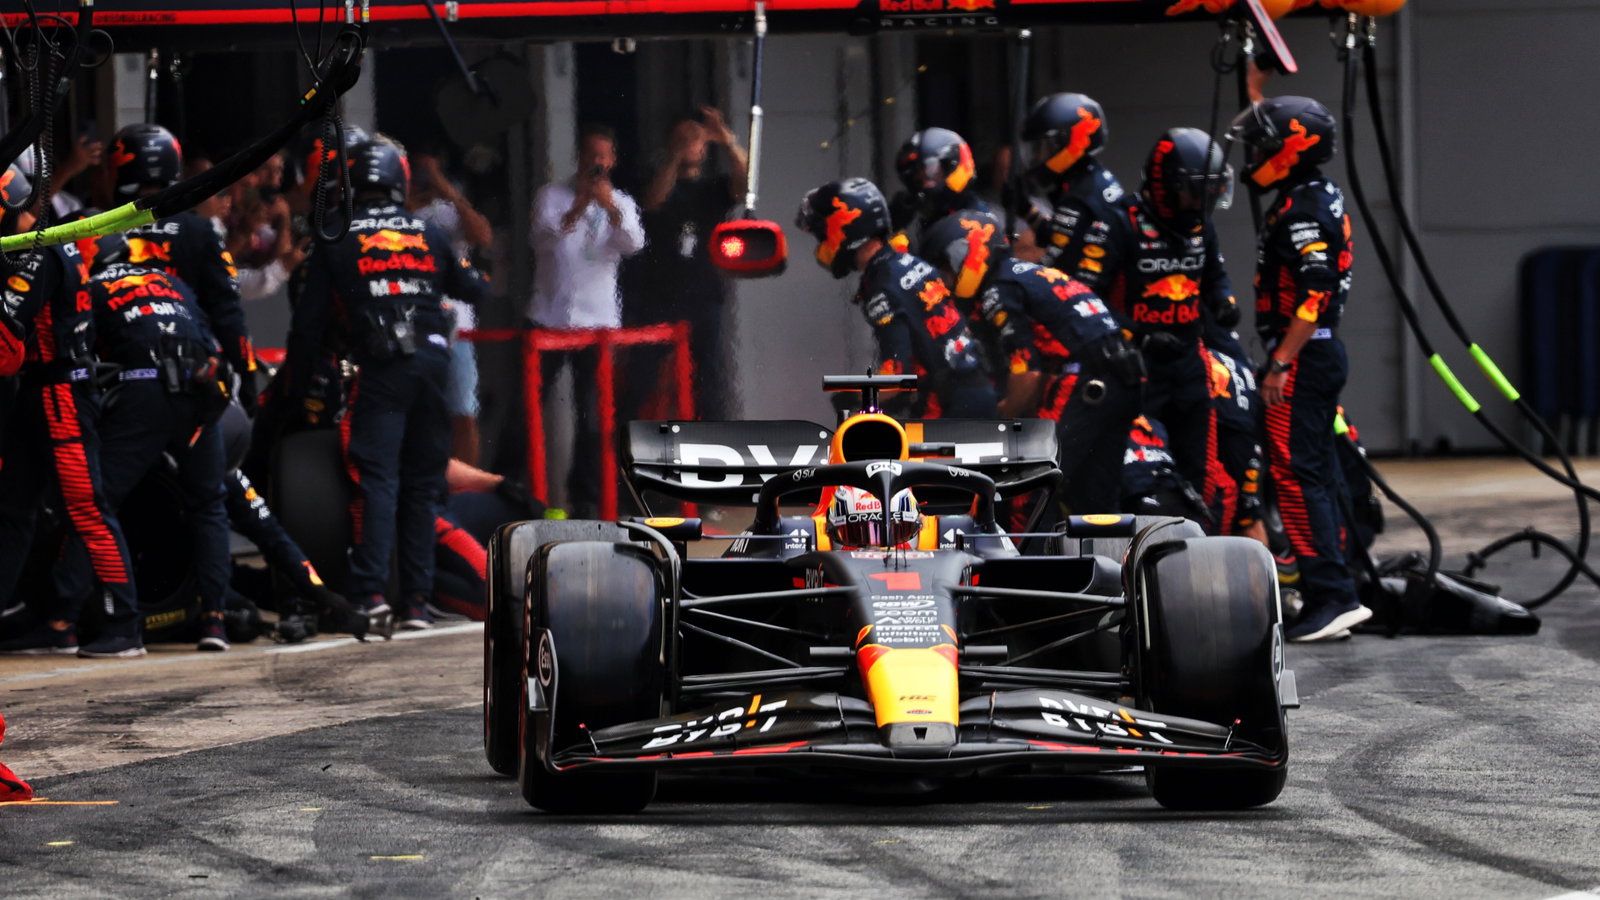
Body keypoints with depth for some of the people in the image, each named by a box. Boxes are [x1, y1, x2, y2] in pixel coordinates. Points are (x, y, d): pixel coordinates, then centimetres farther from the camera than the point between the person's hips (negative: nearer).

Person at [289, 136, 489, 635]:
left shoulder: (335, 241, 7)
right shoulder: (429, 236, 16)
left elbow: (309, 320, 6)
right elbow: (472, 288, 28)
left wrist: (295, 386, 14)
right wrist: (471, 274, 52)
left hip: (379, 369, -3)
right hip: (432, 361, 3)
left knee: (376, 479, -7)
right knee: (422, 482, 8)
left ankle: (371, 593, -21)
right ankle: (416, 599, 6)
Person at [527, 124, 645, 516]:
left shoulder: (621, 203, 8)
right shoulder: (552, 196, 3)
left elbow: (633, 244, -10)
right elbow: (543, 239, -13)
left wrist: (610, 207, -26)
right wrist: (577, 209, -26)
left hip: (597, 321, 1)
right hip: (549, 318, -1)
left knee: (592, 418, 1)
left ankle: (585, 501, 7)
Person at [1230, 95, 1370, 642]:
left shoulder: (1302, 211, -15)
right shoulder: (1322, 198, 16)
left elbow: (1316, 294, -23)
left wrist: (1281, 363, -24)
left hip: (1303, 357, -11)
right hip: (1322, 355, 11)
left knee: (1296, 474, -12)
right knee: (1318, 474, 12)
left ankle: (1333, 595, -16)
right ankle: (1328, 596, 14)